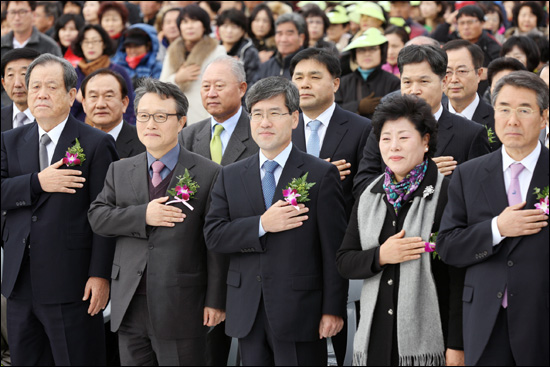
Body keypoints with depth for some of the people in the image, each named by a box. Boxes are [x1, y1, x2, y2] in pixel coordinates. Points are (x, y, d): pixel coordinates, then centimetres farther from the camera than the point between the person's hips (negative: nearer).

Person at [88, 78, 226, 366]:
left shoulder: (207, 174, -2)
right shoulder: (119, 171, 12)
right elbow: (97, 216, 2)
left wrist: (215, 300, -8)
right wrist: (142, 216, -13)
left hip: (181, 308, -4)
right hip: (129, 307, 4)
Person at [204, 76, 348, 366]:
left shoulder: (321, 175, -1)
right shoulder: (230, 176, 11)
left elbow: (334, 248, -4)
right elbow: (212, 235, 2)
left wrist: (333, 309, -9)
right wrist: (262, 225, -14)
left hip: (299, 313, -4)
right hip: (248, 315, 4)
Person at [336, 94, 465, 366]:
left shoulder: (447, 193, -6)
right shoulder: (370, 197, 11)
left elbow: (460, 276, -9)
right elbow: (344, 262, 10)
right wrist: (380, 256, -10)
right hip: (375, 337, 5)